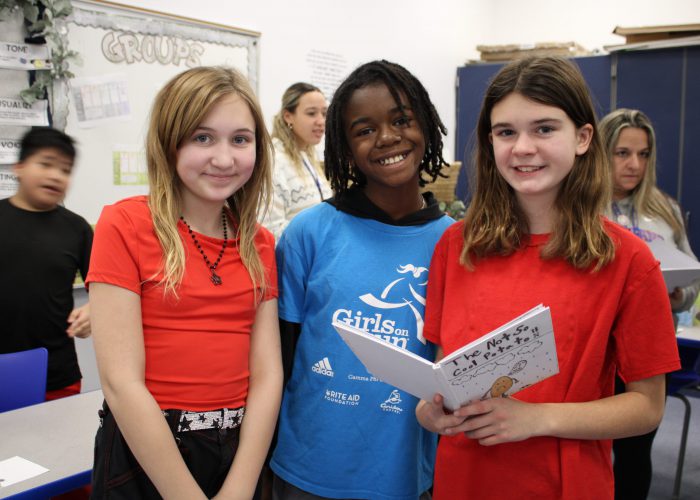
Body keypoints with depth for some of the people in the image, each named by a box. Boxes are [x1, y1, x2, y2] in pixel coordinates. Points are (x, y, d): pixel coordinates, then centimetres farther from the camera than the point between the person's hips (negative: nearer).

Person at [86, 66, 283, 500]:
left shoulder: (260, 244, 3)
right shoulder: (125, 226, -11)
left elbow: (268, 374, -4)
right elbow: (121, 381, -16)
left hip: (241, 452, 4)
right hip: (144, 454, -3)